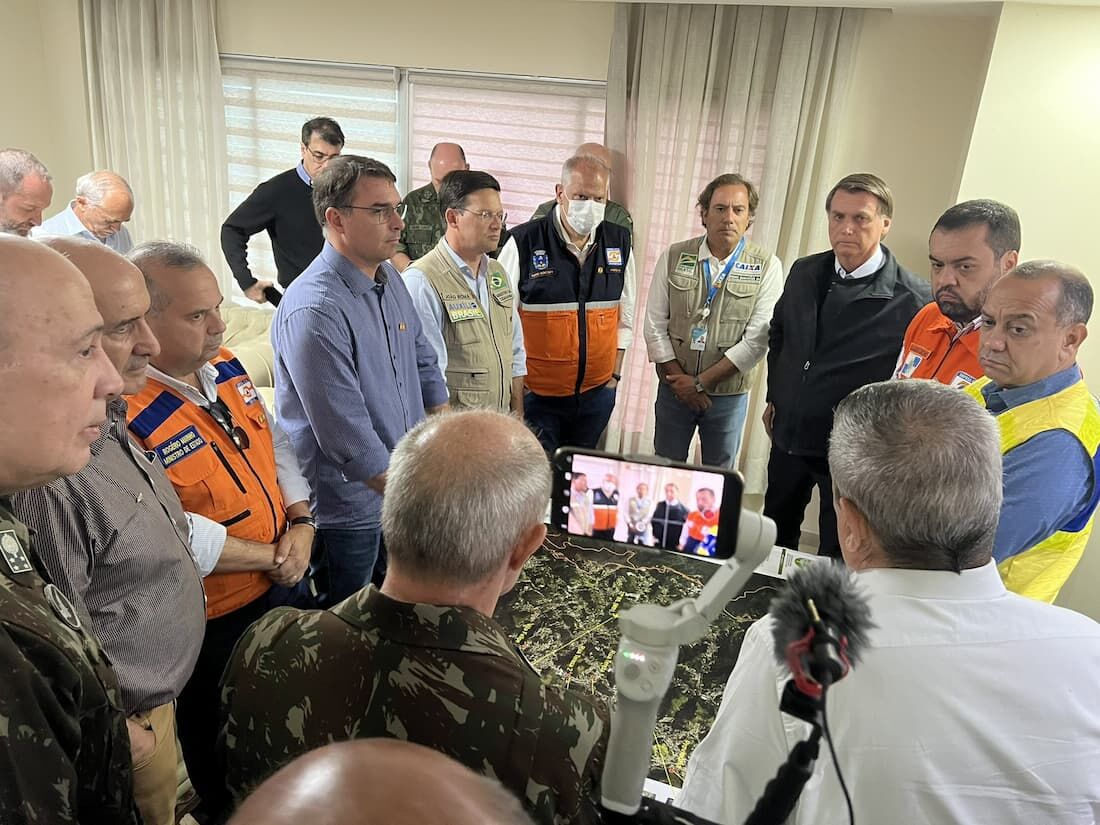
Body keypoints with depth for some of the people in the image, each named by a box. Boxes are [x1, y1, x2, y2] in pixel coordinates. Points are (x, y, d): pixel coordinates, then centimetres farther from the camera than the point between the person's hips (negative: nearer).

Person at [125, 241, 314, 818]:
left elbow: (274, 441, 6)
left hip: (280, 585, 8)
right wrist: (269, 558, -18)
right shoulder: (124, 418, -28)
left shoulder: (223, 365, -3)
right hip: (212, 622, -7)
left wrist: (300, 522, -7)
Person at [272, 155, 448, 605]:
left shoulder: (390, 278, 2)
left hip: (402, 481, 8)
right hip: (349, 509, -7)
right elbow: (349, 440, -27)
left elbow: (423, 361, 13)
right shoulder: (313, 312, -26)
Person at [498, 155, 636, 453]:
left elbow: (625, 314, 10)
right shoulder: (524, 242, -12)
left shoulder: (619, 242, 1)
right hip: (536, 392, -3)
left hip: (597, 391, 4)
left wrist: (615, 372, 9)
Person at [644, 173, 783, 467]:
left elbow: (757, 341, -12)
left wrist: (700, 382, -14)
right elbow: (655, 326, -2)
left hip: (729, 393, -1)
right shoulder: (674, 257, -2)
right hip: (675, 388, 1)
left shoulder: (767, 266, -7)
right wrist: (679, 379, -9)